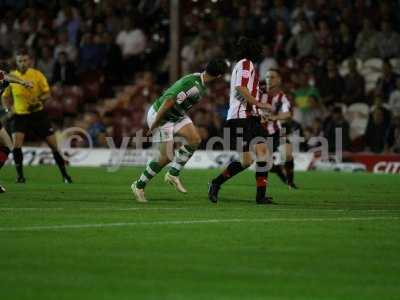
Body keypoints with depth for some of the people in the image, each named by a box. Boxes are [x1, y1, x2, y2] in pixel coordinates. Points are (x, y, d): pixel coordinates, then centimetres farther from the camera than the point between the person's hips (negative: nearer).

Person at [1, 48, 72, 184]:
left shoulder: (37, 75, -5)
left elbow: (47, 94, -5)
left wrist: (39, 100, -24)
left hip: (38, 114, 0)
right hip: (20, 115, 0)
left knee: (53, 143, 0)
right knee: (16, 144, -20)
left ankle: (64, 175, 13)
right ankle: (20, 175, -8)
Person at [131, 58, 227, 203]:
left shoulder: (201, 83, -1)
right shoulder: (193, 85, -33)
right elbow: (168, 102, -31)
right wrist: (154, 124, -23)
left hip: (177, 115, 9)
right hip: (160, 115, -9)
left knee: (195, 139, -11)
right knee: (166, 157, -5)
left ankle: (173, 174, 0)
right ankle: (139, 185, 13)